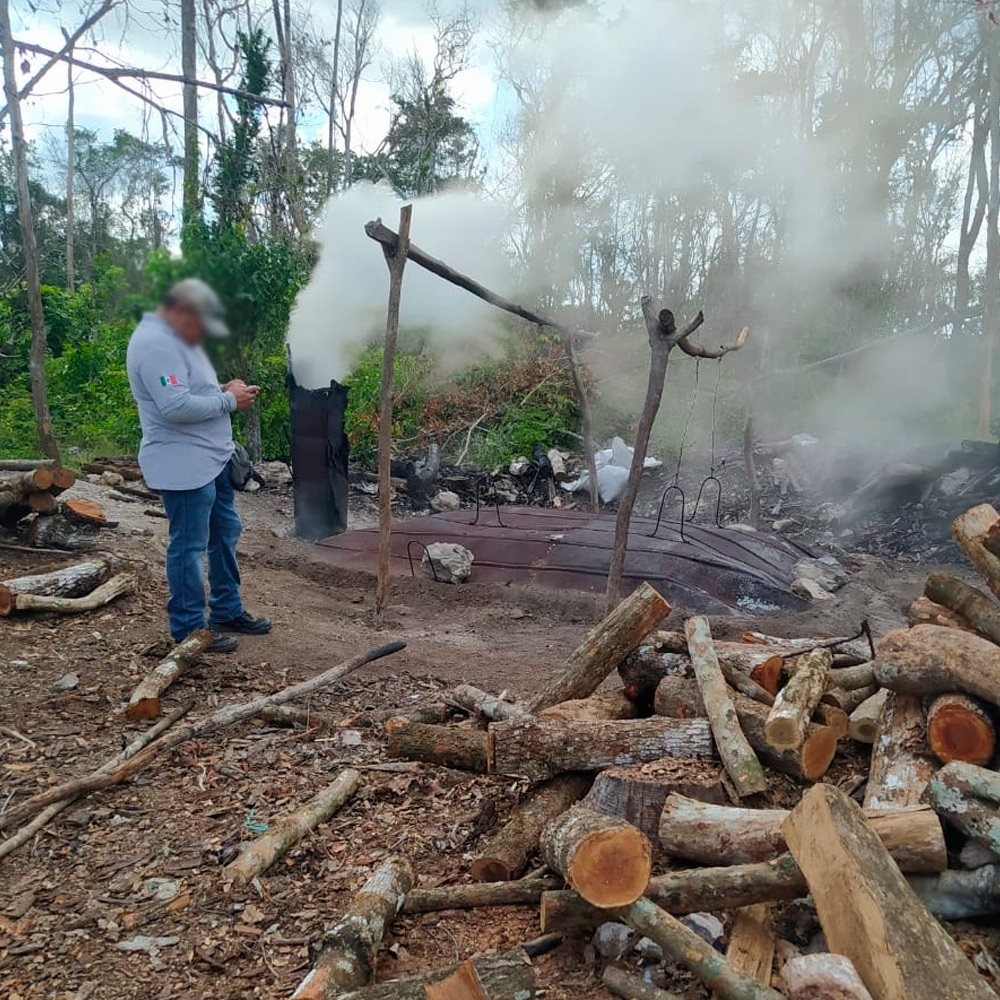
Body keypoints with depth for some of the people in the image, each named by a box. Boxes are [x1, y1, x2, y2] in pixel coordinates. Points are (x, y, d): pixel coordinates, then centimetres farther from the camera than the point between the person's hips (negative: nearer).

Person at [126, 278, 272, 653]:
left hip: (212, 459, 11)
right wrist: (228, 400, -16)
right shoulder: (155, 344, -19)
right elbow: (176, 407, -28)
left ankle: (227, 611, 31)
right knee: (189, 547, -1)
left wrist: (225, 391, 5)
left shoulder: (177, 338, 15)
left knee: (225, 534, 18)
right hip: (183, 466, -11)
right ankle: (189, 629, 13)